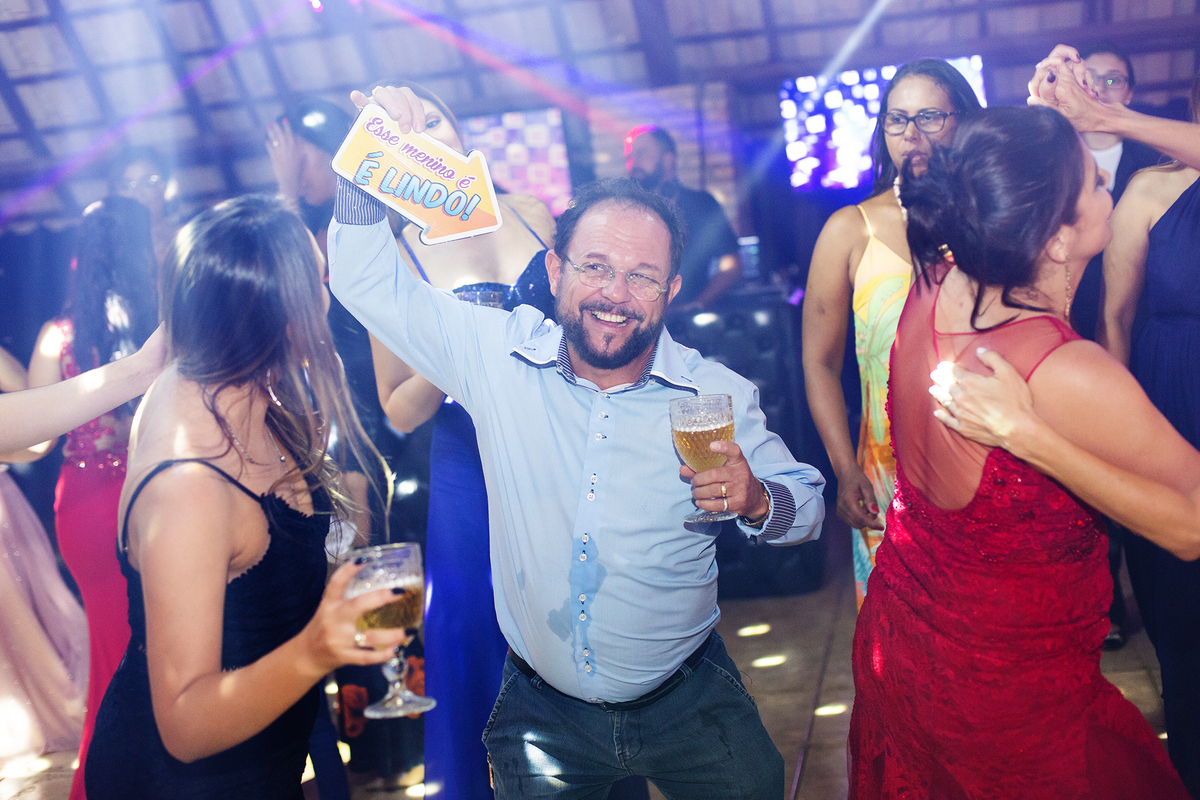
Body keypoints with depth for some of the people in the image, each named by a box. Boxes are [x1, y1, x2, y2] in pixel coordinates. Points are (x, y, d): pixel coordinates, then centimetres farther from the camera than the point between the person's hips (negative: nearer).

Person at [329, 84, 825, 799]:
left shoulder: (720, 397, -12)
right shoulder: (494, 353, -10)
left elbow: (808, 508, -2)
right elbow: (368, 280, -3)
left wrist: (758, 501, -25)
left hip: (689, 706, 0)